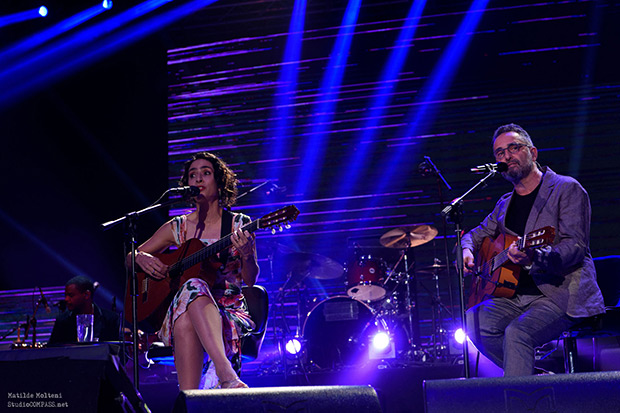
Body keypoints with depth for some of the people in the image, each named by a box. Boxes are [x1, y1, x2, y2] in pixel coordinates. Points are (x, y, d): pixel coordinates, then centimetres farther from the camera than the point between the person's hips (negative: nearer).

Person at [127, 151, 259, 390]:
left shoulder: (239, 225, 8)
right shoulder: (178, 227, 14)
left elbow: (250, 281, 0)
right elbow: (130, 257, 21)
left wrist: (247, 255, -22)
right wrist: (140, 258, -3)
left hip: (230, 311, -1)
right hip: (181, 311, 1)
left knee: (188, 321, -38)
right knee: (193, 287, -39)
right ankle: (226, 372, -56)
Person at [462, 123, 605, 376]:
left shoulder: (567, 189, -4)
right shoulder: (505, 204, 17)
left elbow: (576, 246, -15)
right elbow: (478, 234, 29)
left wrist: (535, 257, -34)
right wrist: (467, 250, 3)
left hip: (561, 292, -7)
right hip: (518, 294, 7)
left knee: (517, 333, -31)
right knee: (473, 321, -16)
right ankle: (533, 377, -6)